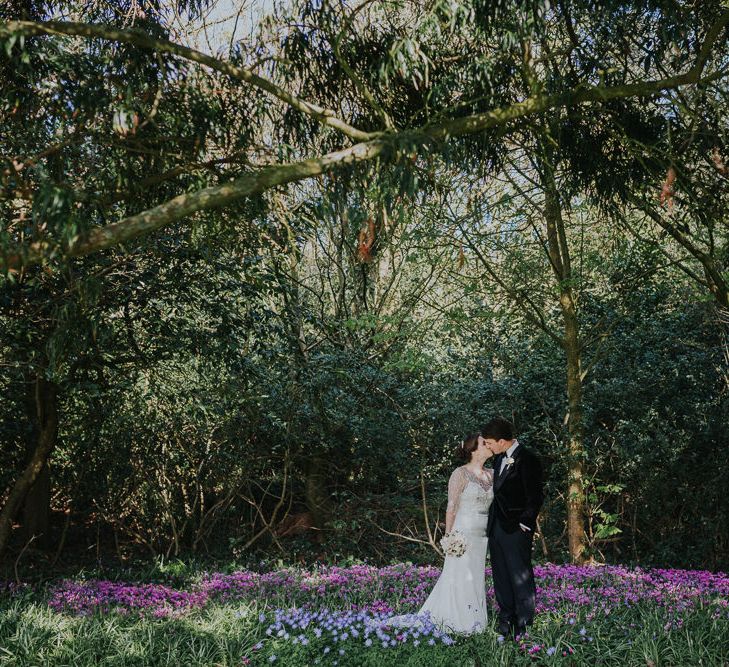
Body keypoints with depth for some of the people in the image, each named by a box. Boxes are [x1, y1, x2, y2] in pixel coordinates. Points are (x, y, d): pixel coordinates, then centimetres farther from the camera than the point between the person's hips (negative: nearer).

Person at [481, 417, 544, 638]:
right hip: (496, 527, 8)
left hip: (516, 529, -8)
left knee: (521, 577, 0)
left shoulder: (527, 460, -15)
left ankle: (524, 625, 10)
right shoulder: (499, 458, 10)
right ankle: (506, 621, 25)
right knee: (501, 577, 14)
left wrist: (525, 523, -12)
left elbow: (535, 497, -14)